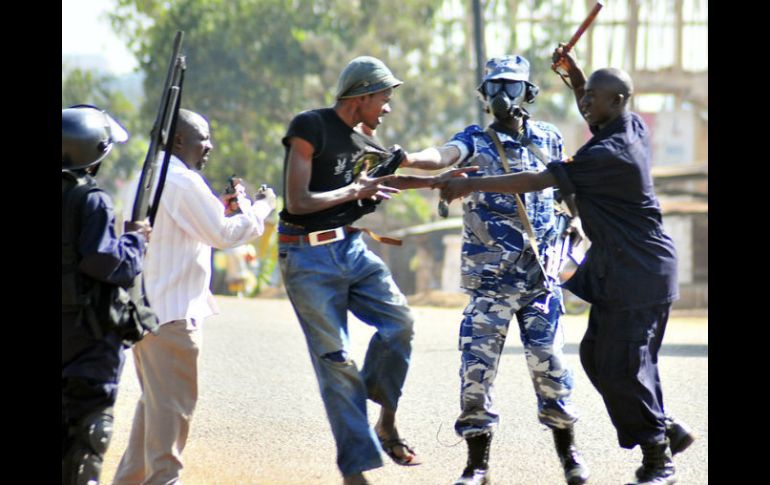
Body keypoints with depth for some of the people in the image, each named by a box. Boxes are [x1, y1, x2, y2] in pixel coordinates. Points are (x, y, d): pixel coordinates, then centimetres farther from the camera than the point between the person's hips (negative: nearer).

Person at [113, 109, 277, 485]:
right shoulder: (183, 182, -14)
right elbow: (222, 234, -13)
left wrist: (220, 206, 18)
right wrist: (260, 208, 1)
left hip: (145, 308, 10)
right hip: (171, 312, -10)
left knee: (156, 398, 18)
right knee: (172, 401, -5)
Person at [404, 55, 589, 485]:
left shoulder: (549, 139, 6)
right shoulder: (477, 141, -3)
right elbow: (442, 156, -25)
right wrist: (404, 160, -46)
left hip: (541, 274, 1)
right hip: (490, 279, -1)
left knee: (549, 362, 0)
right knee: (477, 367, -4)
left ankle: (568, 450, 18)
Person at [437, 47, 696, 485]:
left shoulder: (610, 154, -24)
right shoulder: (632, 127, 4)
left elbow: (536, 181, -24)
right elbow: (591, 111, 29)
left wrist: (472, 185, -20)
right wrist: (572, 71, 13)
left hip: (639, 275, -10)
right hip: (620, 269, 10)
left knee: (622, 366, -6)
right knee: (598, 356, 13)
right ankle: (667, 430, 20)